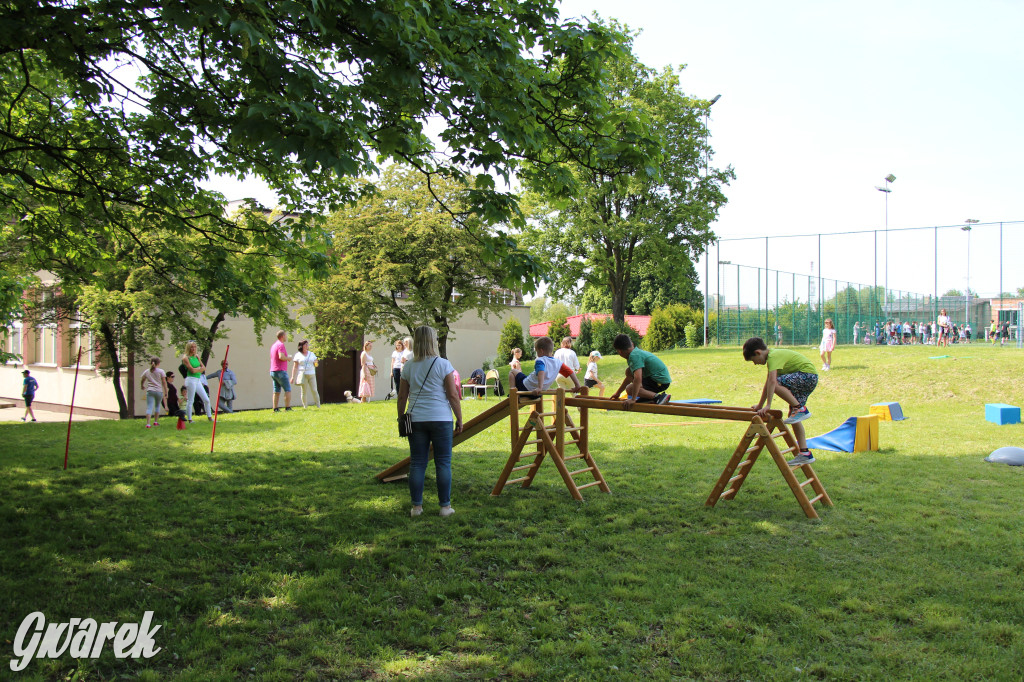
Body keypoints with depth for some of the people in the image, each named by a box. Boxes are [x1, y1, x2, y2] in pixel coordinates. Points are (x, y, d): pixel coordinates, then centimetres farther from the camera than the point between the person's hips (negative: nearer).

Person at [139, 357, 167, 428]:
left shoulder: (146, 371, 10)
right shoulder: (161, 371, 2)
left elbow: (142, 381, 24)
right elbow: (164, 382, 0)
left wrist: (142, 386, 45)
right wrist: (166, 392, 5)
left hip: (150, 391, 1)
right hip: (159, 391, -1)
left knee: (149, 407, -4)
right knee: (157, 406, 19)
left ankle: (148, 424, -17)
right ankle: (156, 422, 25)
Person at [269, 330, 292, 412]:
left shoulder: (274, 345, 16)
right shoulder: (281, 345, -13)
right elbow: (281, 357, -26)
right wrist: (288, 358, -8)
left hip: (273, 371, 8)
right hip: (281, 371, -8)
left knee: (277, 391, 8)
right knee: (288, 390, -4)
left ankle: (275, 408, 5)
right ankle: (288, 408, -7)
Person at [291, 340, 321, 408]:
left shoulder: (312, 354, 15)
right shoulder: (298, 355, 6)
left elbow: (316, 363, 20)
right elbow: (295, 367, 4)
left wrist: (316, 363, -5)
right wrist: (293, 376, -3)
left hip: (312, 375, 2)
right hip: (302, 375, -2)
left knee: (314, 390, -6)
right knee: (303, 391, -3)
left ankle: (318, 406, -1)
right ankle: (304, 406, 5)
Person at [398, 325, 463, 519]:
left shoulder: (408, 367, 6)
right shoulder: (443, 365, -4)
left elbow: (402, 397, 8)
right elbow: (453, 396, -5)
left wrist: (401, 419, 19)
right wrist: (459, 419, 3)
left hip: (416, 420, 3)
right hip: (441, 419, -3)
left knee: (417, 463, 7)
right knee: (443, 463, 4)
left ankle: (416, 506, 12)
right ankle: (445, 506, 8)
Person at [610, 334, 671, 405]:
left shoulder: (634, 356, -18)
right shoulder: (637, 352, 14)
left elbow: (638, 378, -30)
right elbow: (629, 378, 26)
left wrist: (633, 399, -29)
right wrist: (618, 393, 31)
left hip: (661, 382, -10)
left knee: (630, 389, -19)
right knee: (629, 372, 15)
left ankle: (659, 397, -18)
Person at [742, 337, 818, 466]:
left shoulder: (773, 356, -16)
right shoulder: (773, 355, 15)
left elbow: (772, 381, -29)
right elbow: (768, 383, 22)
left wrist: (768, 405, -32)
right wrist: (760, 405, 26)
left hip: (808, 375, -10)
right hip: (808, 379, 10)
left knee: (777, 382, -28)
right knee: (793, 416, 8)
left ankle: (801, 409, -17)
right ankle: (805, 454, 9)